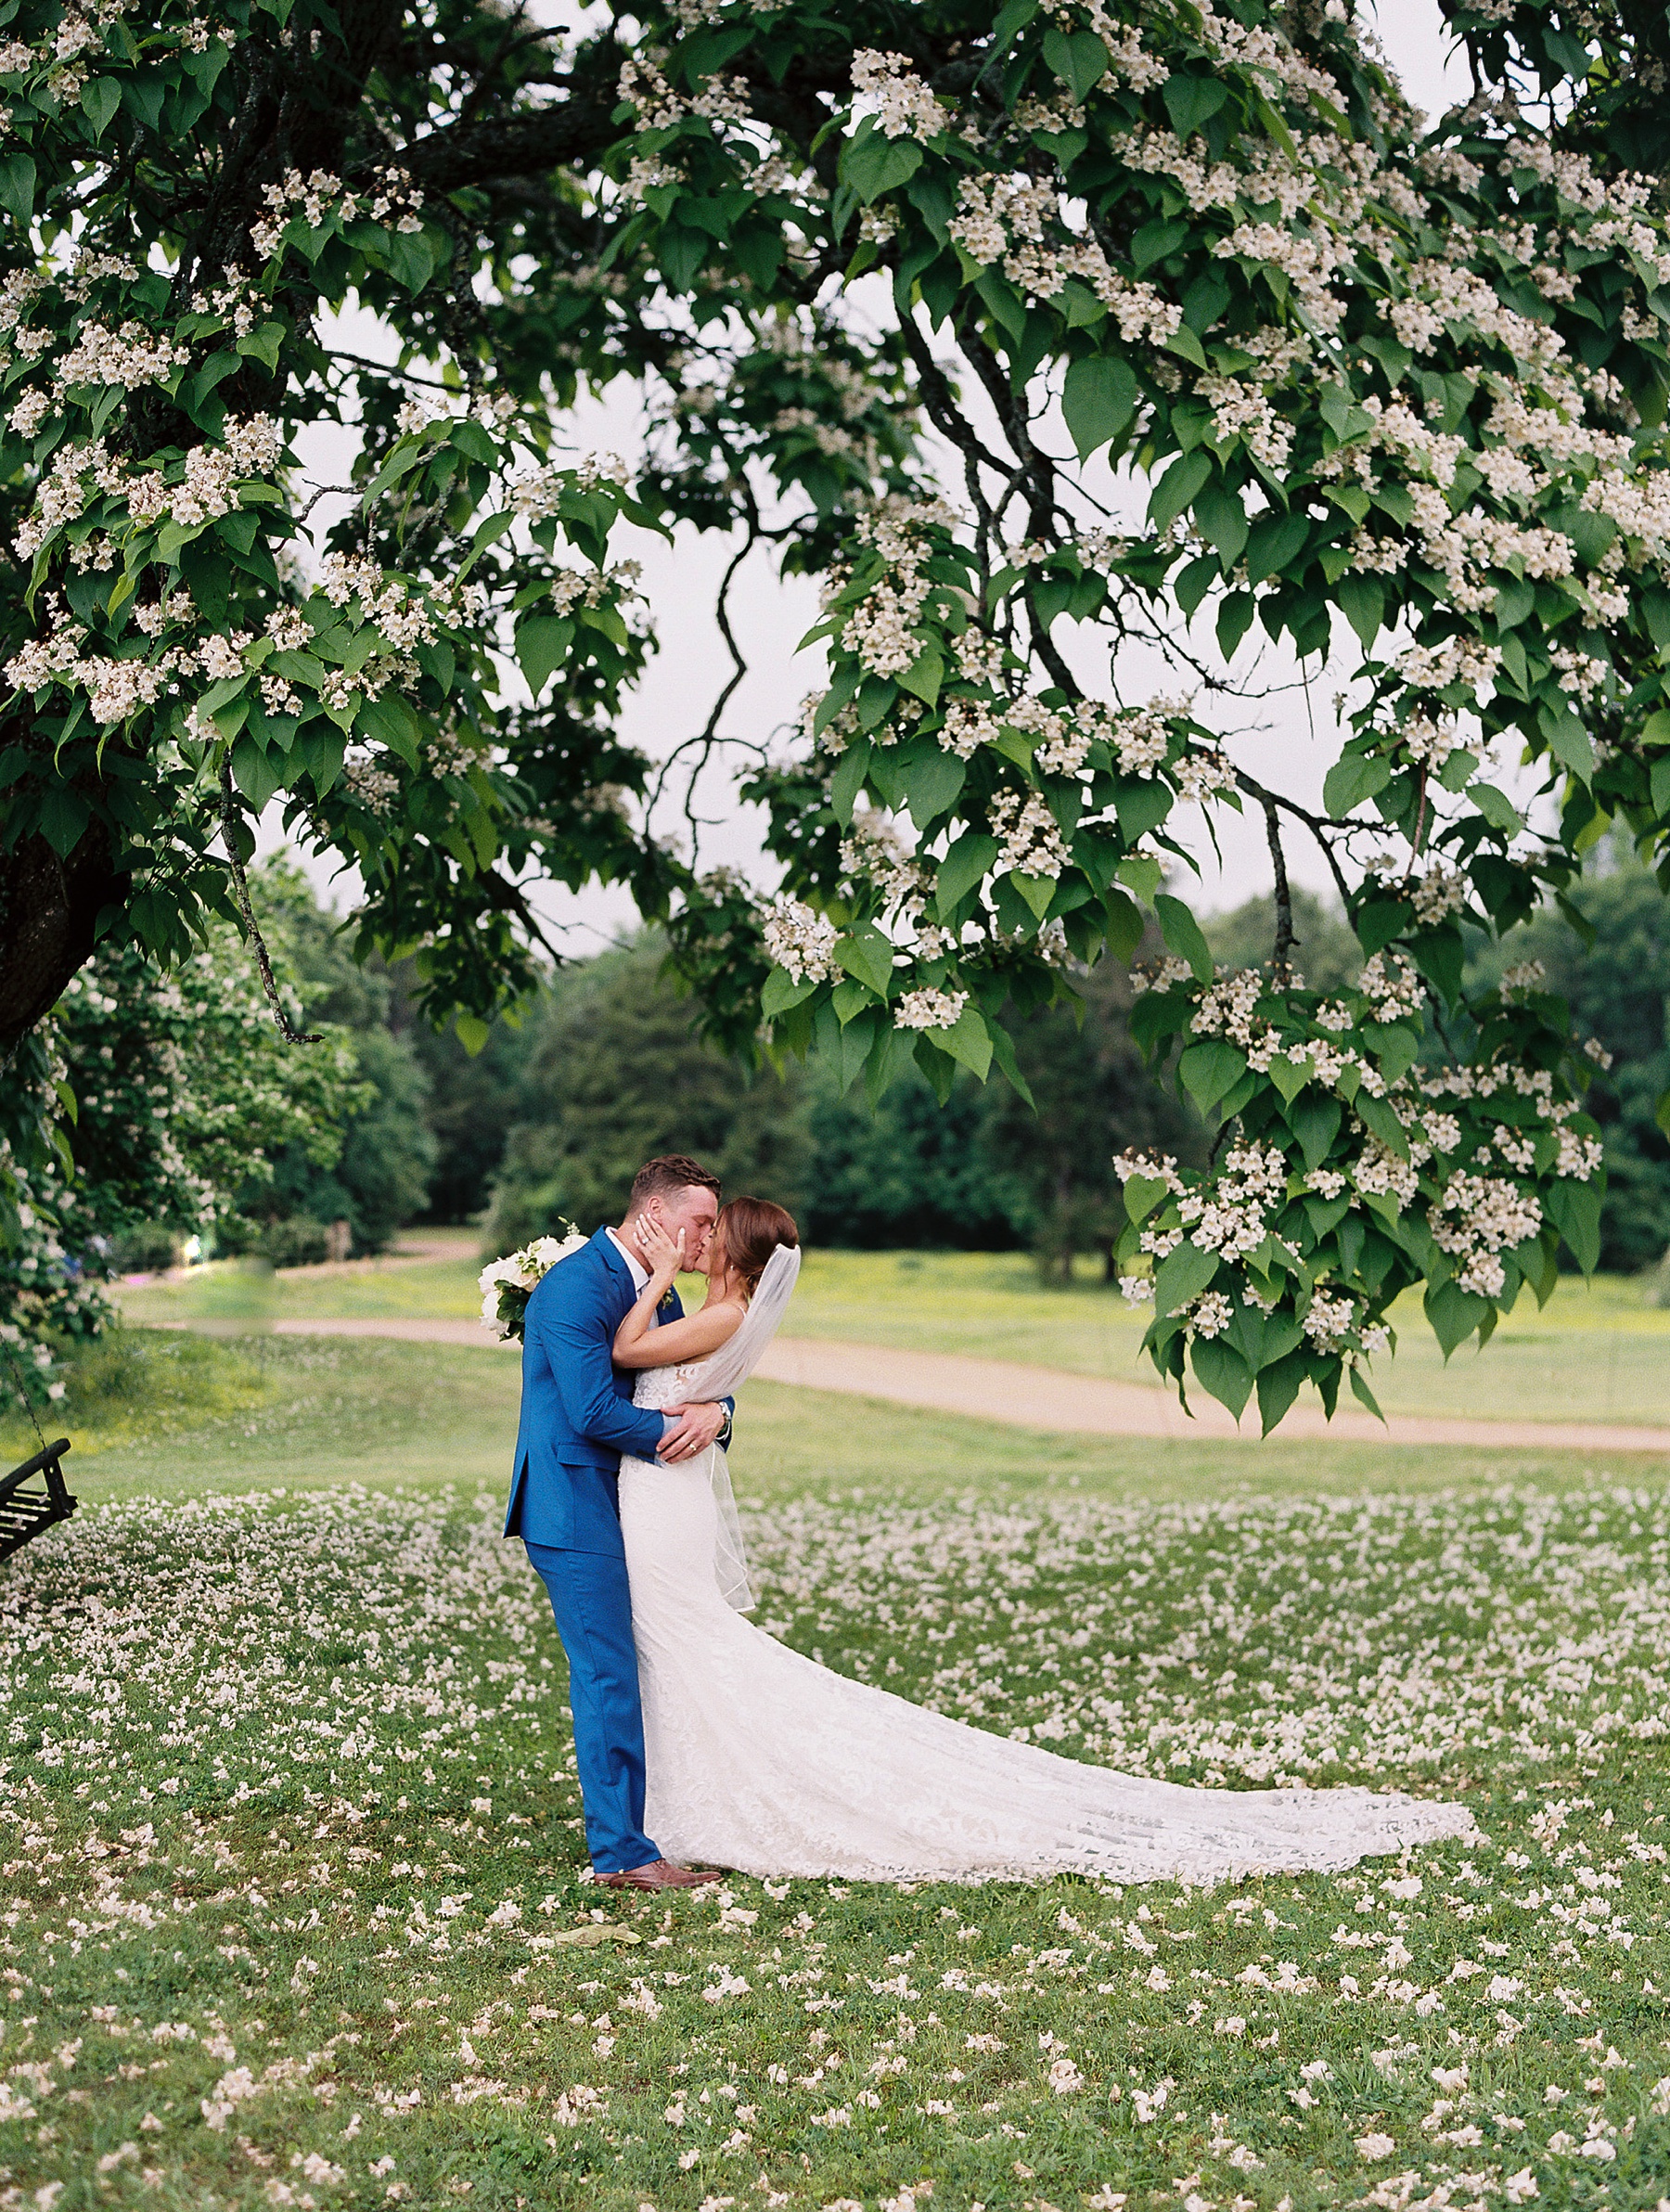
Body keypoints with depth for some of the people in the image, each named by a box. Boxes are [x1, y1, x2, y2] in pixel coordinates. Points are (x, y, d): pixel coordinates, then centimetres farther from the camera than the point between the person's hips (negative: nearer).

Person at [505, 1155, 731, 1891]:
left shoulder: (658, 1289, 13)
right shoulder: (575, 1286, -18)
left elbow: (705, 1379, 13)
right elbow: (594, 1410, -23)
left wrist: (714, 1411, -11)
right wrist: (673, 1430, -9)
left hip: (628, 1506, 9)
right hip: (575, 1507, -9)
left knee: (643, 1675, 11)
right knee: (609, 1677, -8)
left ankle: (638, 1832, 20)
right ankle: (622, 1852, -3)